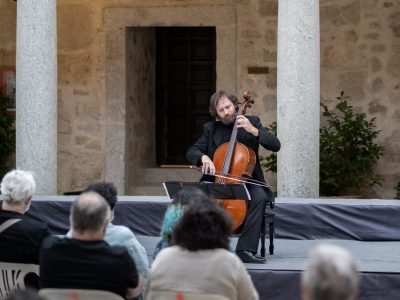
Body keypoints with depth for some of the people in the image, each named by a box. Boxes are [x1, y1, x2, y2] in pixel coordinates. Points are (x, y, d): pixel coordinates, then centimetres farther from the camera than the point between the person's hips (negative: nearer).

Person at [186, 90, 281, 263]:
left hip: (246, 180, -1)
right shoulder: (211, 129, 10)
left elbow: (275, 146, -4)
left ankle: (245, 249, -35)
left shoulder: (252, 122, 5)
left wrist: (253, 130, -19)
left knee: (259, 196, -34)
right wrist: (203, 157, -19)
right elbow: (191, 152, 5)